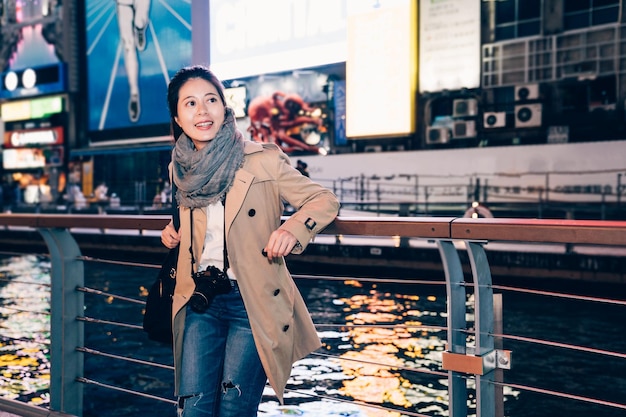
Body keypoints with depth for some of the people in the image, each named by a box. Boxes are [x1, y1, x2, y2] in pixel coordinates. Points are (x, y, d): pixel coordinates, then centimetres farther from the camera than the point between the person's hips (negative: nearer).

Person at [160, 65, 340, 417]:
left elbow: (325, 200, -6)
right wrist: (173, 231, 7)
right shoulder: (182, 168, 7)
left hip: (252, 303, -4)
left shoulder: (263, 160, -9)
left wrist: (293, 228, -25)